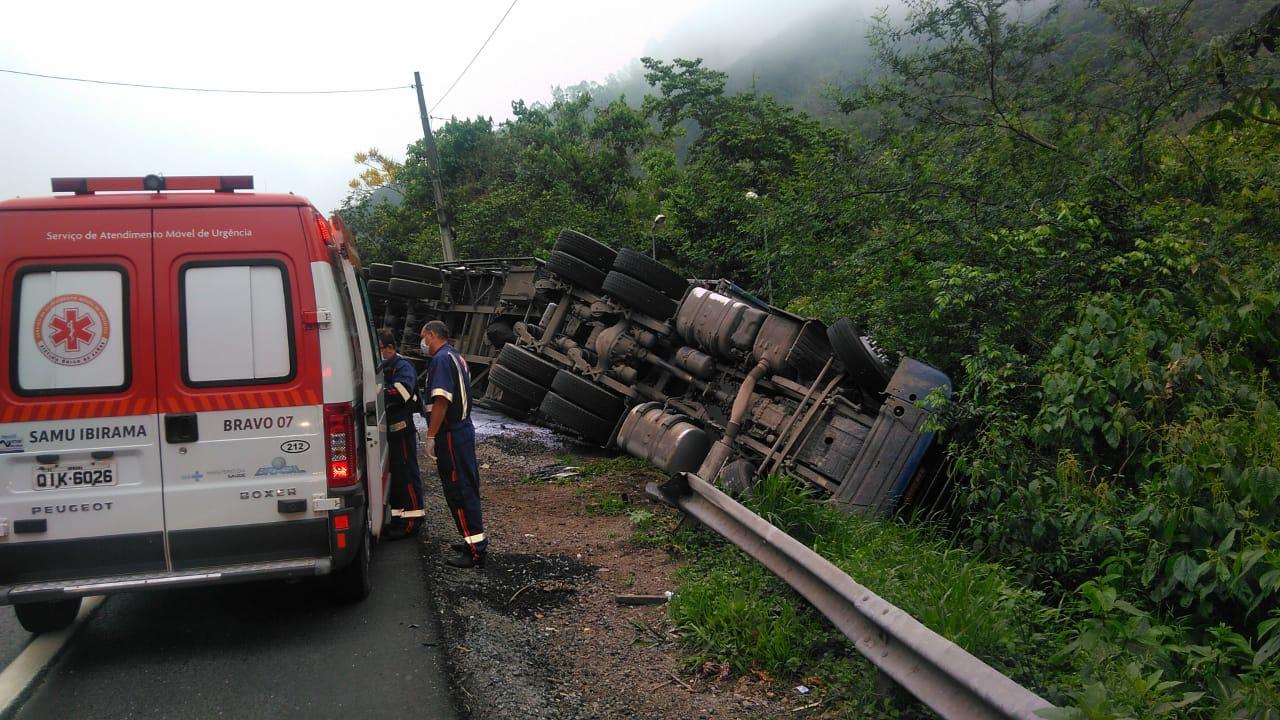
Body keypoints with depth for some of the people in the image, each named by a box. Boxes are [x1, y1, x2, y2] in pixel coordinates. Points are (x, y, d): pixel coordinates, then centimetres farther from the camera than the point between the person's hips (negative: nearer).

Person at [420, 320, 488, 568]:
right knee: (466, 487, 15)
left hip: (451, 435, -10)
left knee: (459, 490, -7)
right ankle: (475, 540, 23)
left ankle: (475, 550, -5)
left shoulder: (442, 359, -13)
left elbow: (441, 400, -22)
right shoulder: (457, 357, 18)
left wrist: (430, 436, -19)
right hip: (463, 429, 10)